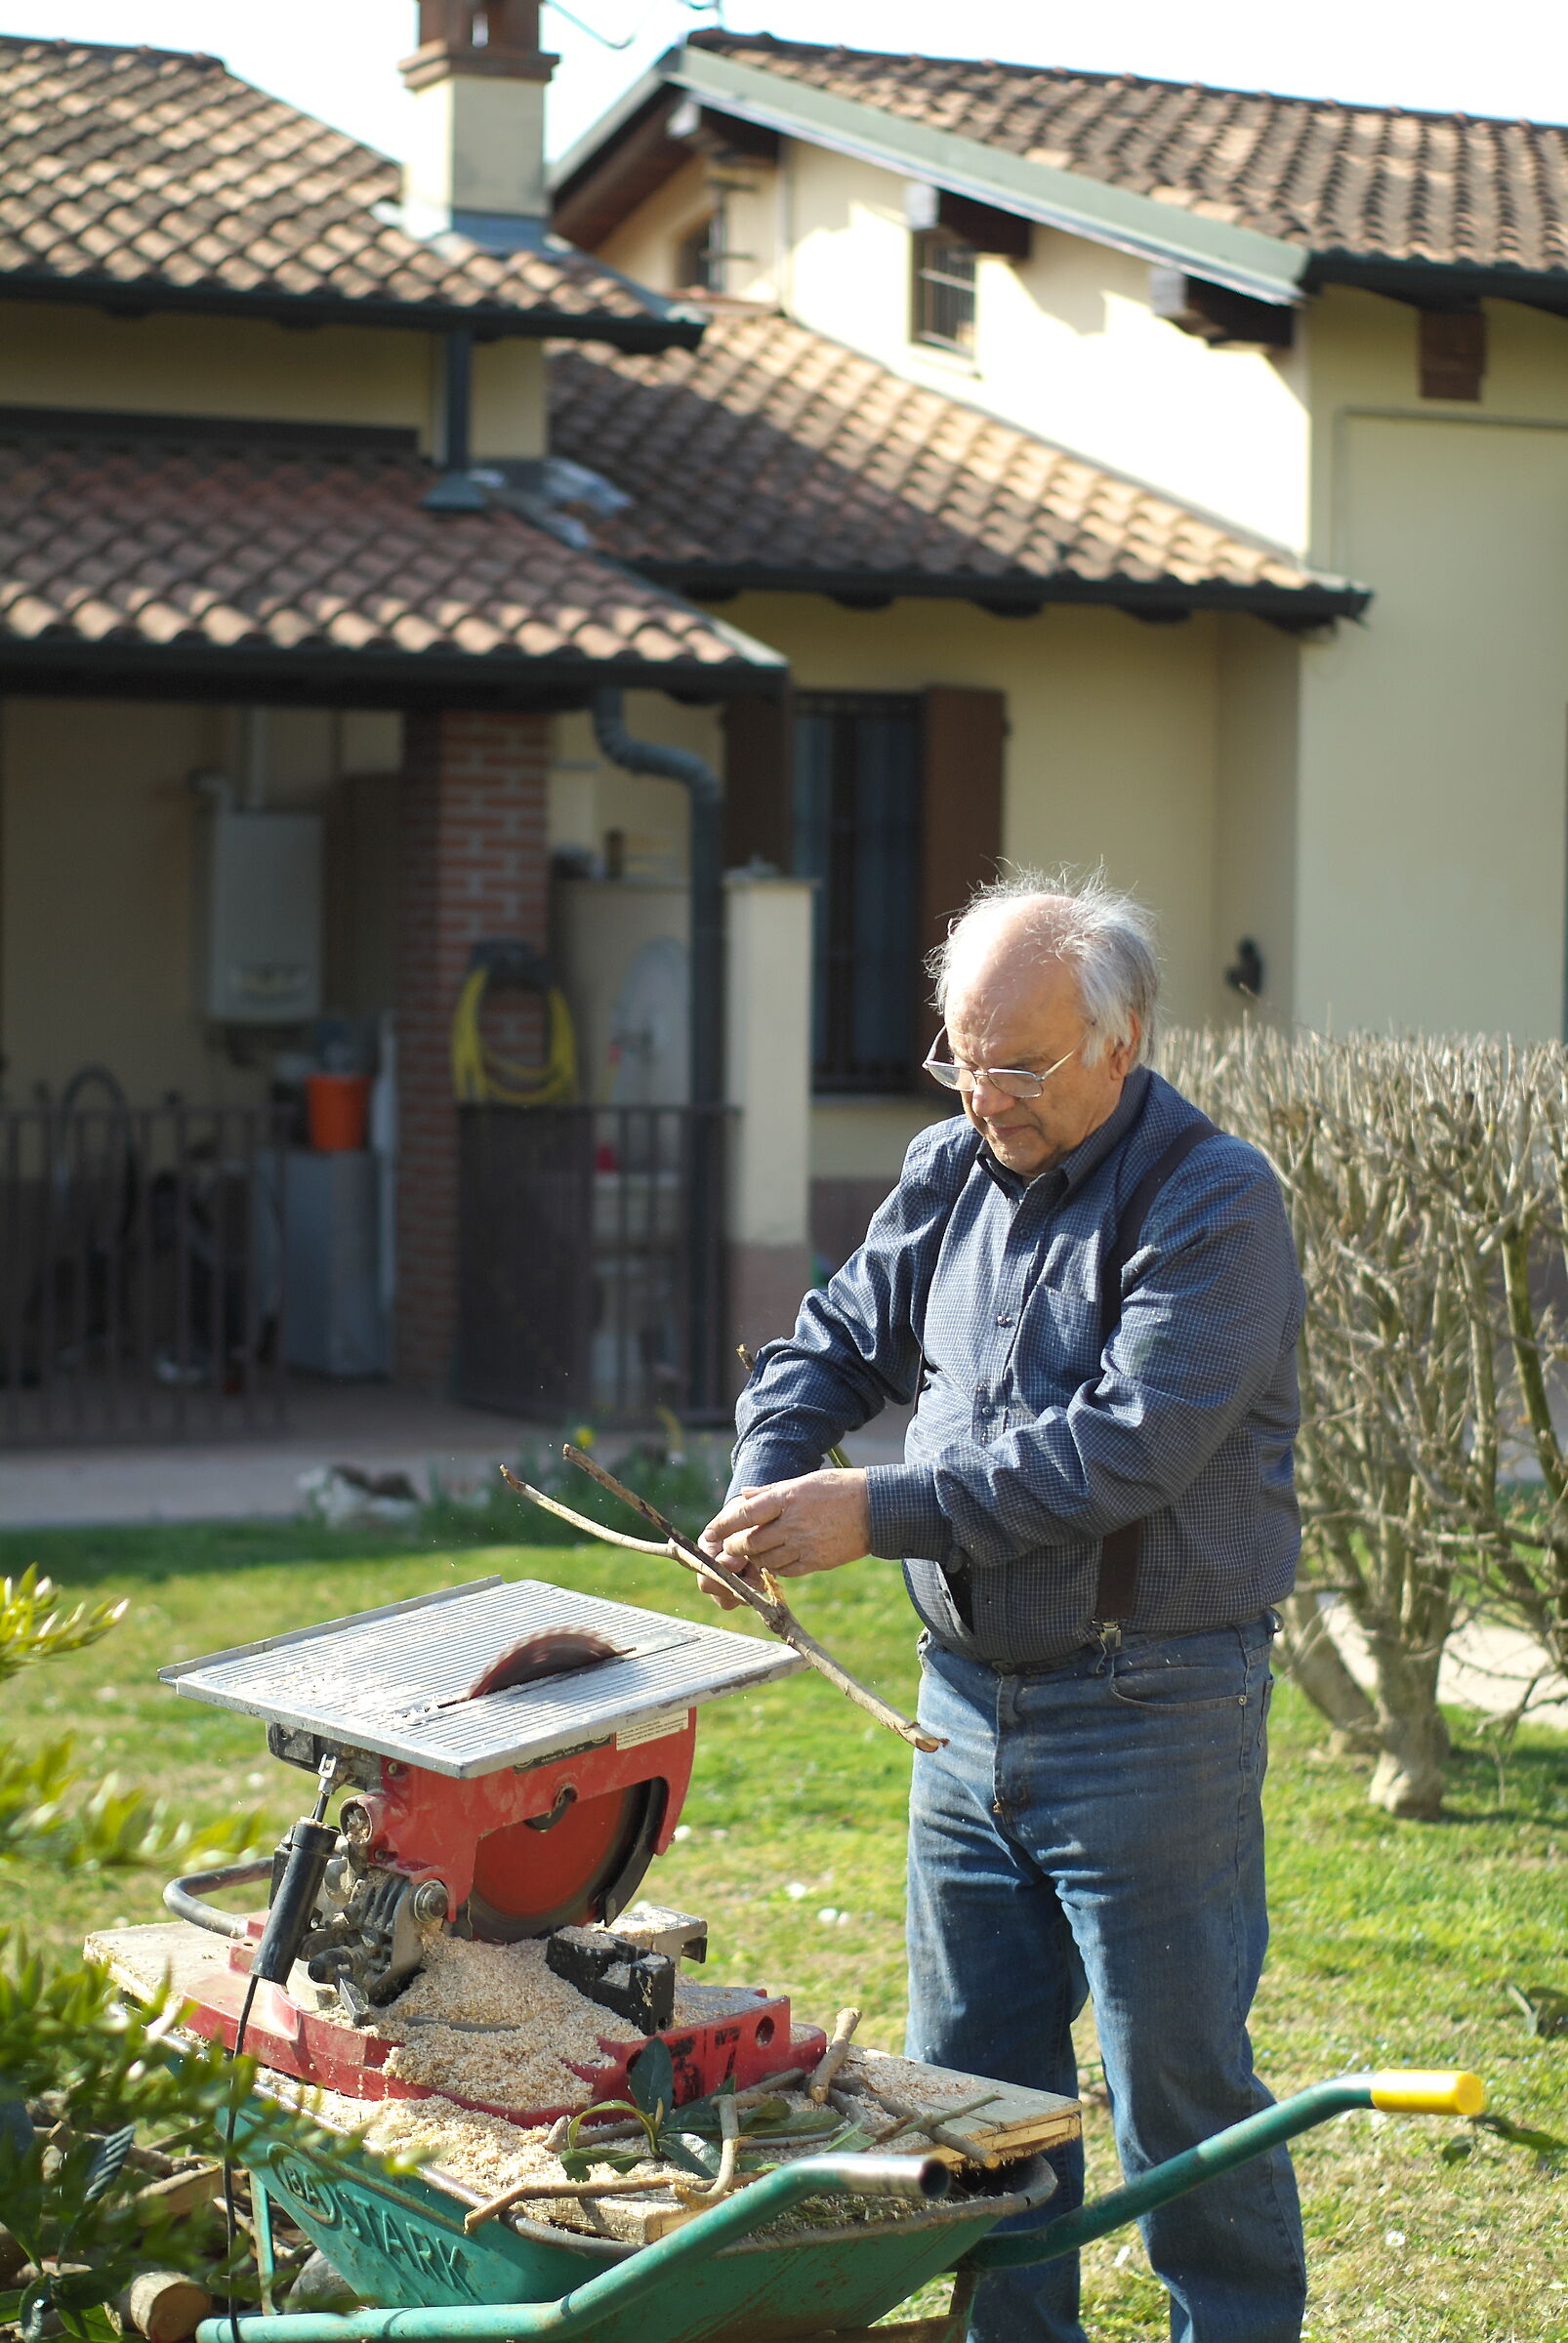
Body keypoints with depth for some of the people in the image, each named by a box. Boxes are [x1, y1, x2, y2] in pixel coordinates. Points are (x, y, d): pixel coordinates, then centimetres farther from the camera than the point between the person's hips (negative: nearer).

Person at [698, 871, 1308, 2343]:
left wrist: (877, 1513, -25)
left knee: (1179, 2087, 0)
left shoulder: (1215, 1204, -15)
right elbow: (835, 1342, 16)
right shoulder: (949, 1172, 8)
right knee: (972, 2081, 14)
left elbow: (1126, 1447, -24)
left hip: (1149, 1713, -7)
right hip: (969, 1697, 7)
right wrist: (768, 1493, -5)